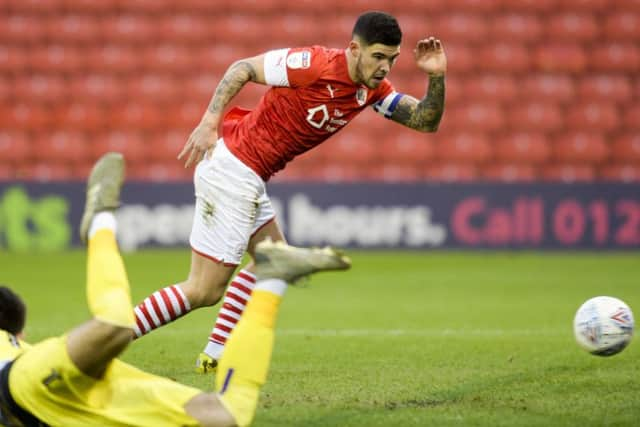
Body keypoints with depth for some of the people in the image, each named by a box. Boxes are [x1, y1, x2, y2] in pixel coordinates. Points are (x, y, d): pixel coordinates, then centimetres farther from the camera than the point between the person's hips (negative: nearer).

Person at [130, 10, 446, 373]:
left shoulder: (373, 89, 5)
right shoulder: (314, 64, -19)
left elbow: (426, 122, 4)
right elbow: (243, 68, -14)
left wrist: (437, 77, -13)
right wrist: (209, 122, -23)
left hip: (250, 179, 10)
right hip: (233, 172, -10)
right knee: (204, 292, -7)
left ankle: (215, 356, 25)